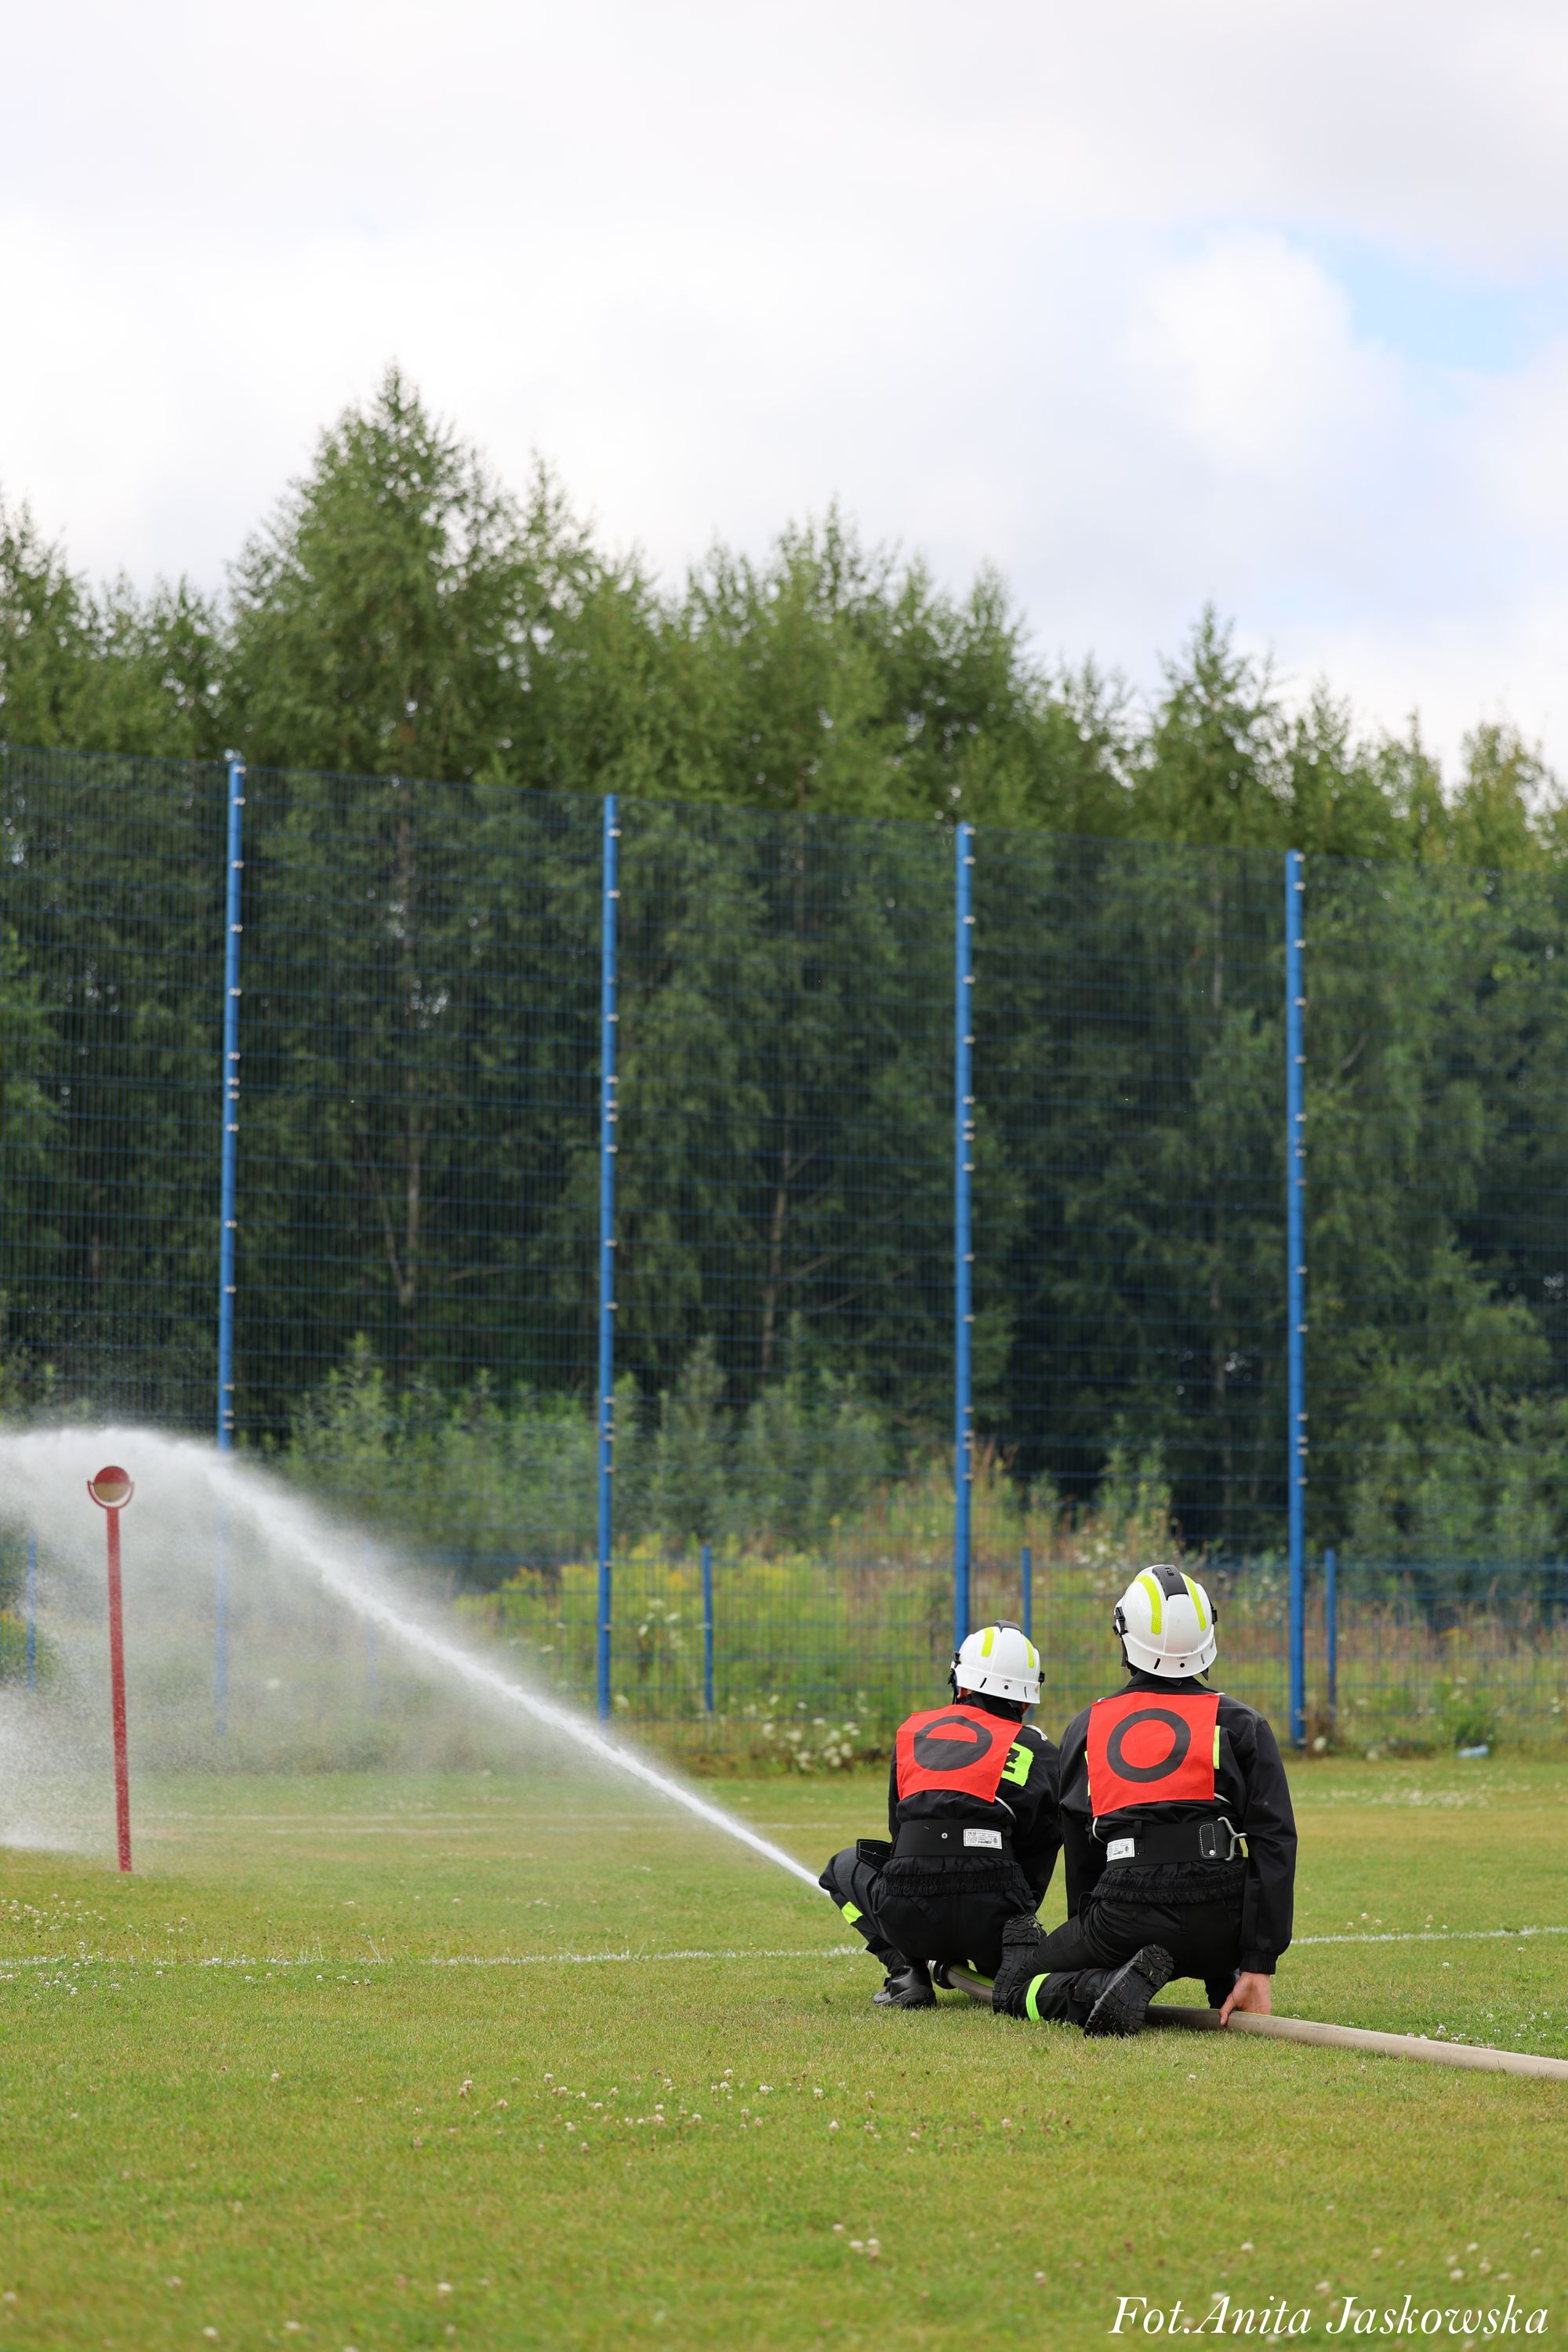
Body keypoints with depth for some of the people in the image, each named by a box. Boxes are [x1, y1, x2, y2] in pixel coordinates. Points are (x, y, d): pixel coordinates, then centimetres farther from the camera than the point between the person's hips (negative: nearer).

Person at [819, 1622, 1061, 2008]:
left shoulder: (912, 1731, 19)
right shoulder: (1035, 1749, 11)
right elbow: (1041, 1849, 11)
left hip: (909, 1919, 0)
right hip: (988, 1923, 0)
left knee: (845, 1867, 32)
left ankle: (906, 1970, 10)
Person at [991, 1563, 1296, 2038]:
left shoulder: (1085, 1728, 14)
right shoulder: (1239, 1724, 8)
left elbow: (1080, 1858, 19)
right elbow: (1273, 1842, -1)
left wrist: (1091, 1948, 32)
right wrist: (1258, 1967, -3)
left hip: (1126, 1918, -1)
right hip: (1220, 1924, 1)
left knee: (1013, 1987, 18)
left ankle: (1101, 1988, -12)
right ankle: (1227, 1984, 15)